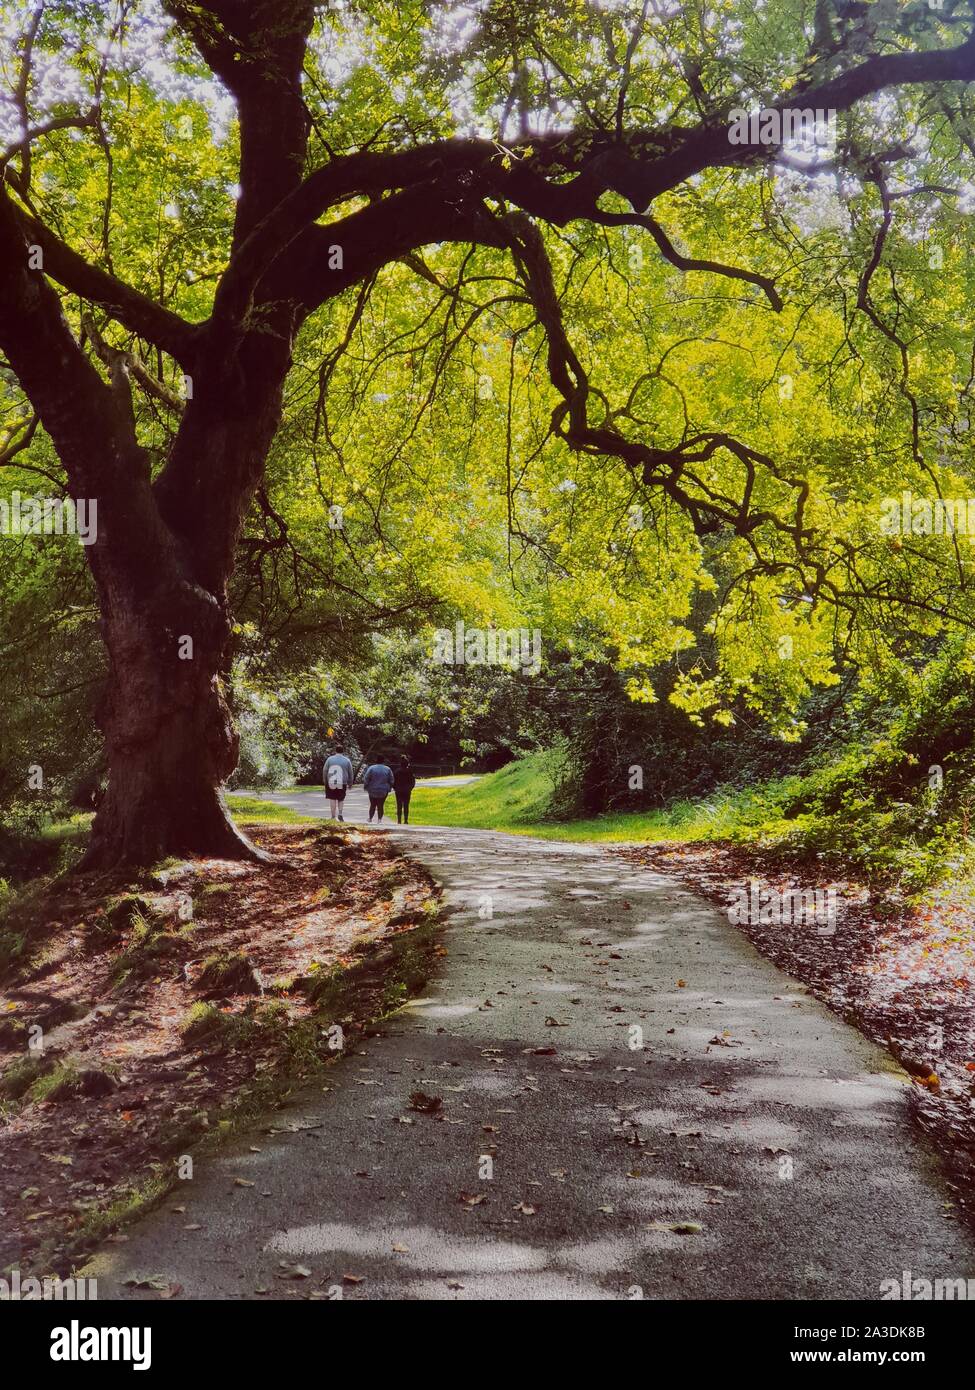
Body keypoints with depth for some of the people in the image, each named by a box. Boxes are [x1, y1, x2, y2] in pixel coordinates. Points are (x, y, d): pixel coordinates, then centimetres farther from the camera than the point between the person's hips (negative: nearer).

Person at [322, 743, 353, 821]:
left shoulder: (329, 759, 1)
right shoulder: (347, 761, 3)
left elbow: (324, 771, 5)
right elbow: (350, 773, 9)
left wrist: (325, 782, 15)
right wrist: (350, 783, 20)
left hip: (331, 784, 0)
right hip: (342, 784, 1)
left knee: (332, 800, 5)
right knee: (340, 799, 15)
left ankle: (333, 817, 5)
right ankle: (340, 813, -1)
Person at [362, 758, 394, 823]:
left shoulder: (371, 768, -8)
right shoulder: (388, 769, -1)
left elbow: (366, 779, -7)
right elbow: (391, 781, 4)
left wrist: (366, 788, 5)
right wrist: (389, 789, 15)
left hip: (373, 791, -1)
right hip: (383, 791, 1)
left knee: (372, 805, 11)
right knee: (380, 806, 5)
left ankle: (370, 818, 8)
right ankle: (379, 819, -2)